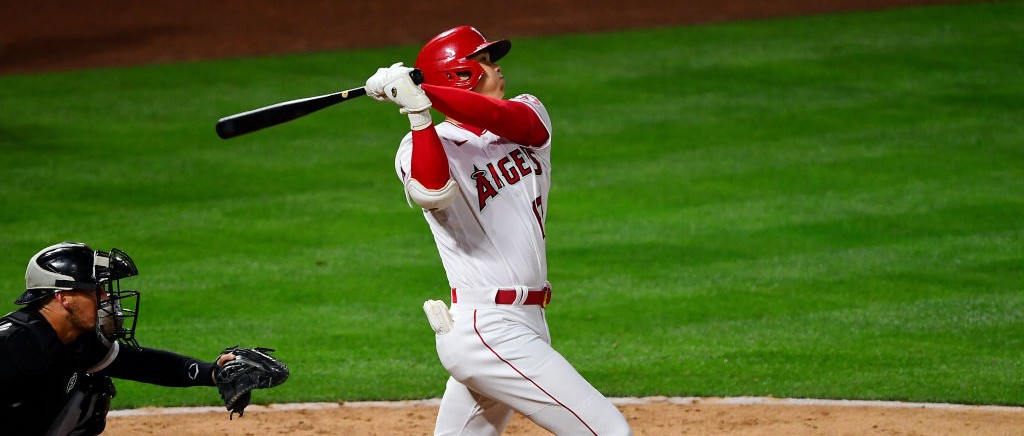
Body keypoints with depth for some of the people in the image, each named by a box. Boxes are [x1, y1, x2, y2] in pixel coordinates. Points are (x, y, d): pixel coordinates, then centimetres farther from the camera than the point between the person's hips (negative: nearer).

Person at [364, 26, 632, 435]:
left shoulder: (529, 114, 11)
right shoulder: (427, 144, -6)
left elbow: (501, 117, -13)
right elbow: (434, 192, -29)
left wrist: (421, 92, -24)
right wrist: (417, 111, -33)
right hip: (489, 333, -7)